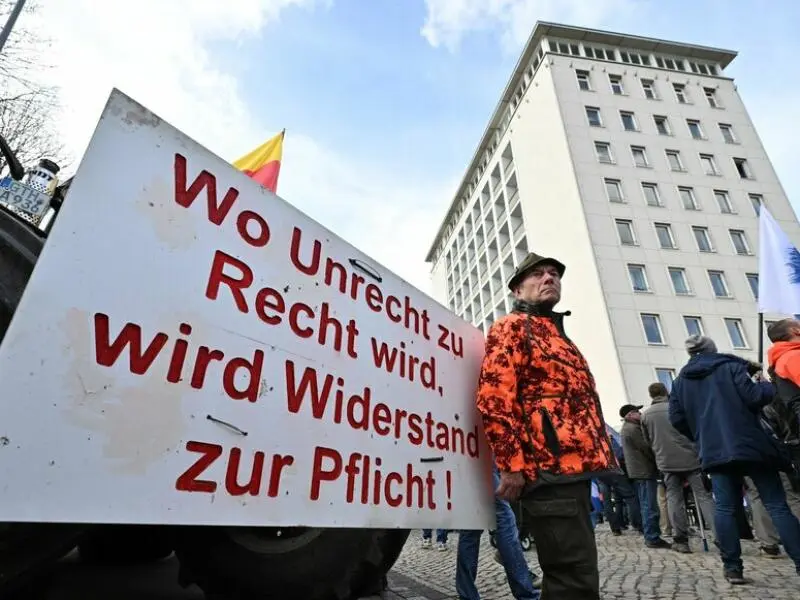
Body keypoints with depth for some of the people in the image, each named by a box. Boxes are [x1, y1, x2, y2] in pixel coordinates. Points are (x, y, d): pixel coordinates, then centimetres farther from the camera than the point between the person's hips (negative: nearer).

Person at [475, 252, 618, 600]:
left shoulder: (557, 334, 26)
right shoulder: (511, 327, -2)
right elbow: (494, 398, -14)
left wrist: (593, 461, 22)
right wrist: (513, 464, -20)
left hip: (573, 468, 10)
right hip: (547, 470, -9)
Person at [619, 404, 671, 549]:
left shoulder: (626, 428, 19)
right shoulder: (633, 428, -14)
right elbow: (647, 449, -15)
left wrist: (656, 463, 14)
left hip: (638, 471, 10)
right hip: (644, 471, -10)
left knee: (647, 505, 14)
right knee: (650, 506, -7)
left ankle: (651, 536, 20)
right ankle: (653, 538, -4)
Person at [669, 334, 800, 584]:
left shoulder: (680, 381, 11)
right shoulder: (729, 366, 1)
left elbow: (676, 419, 7)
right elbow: (754, 397, -9)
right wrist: (768, 387, 12)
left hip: (714, 450, 3)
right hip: (749, 443, -2)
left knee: (724, 508, 5)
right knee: (776, 504, 5)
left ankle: (732, 567, 5)